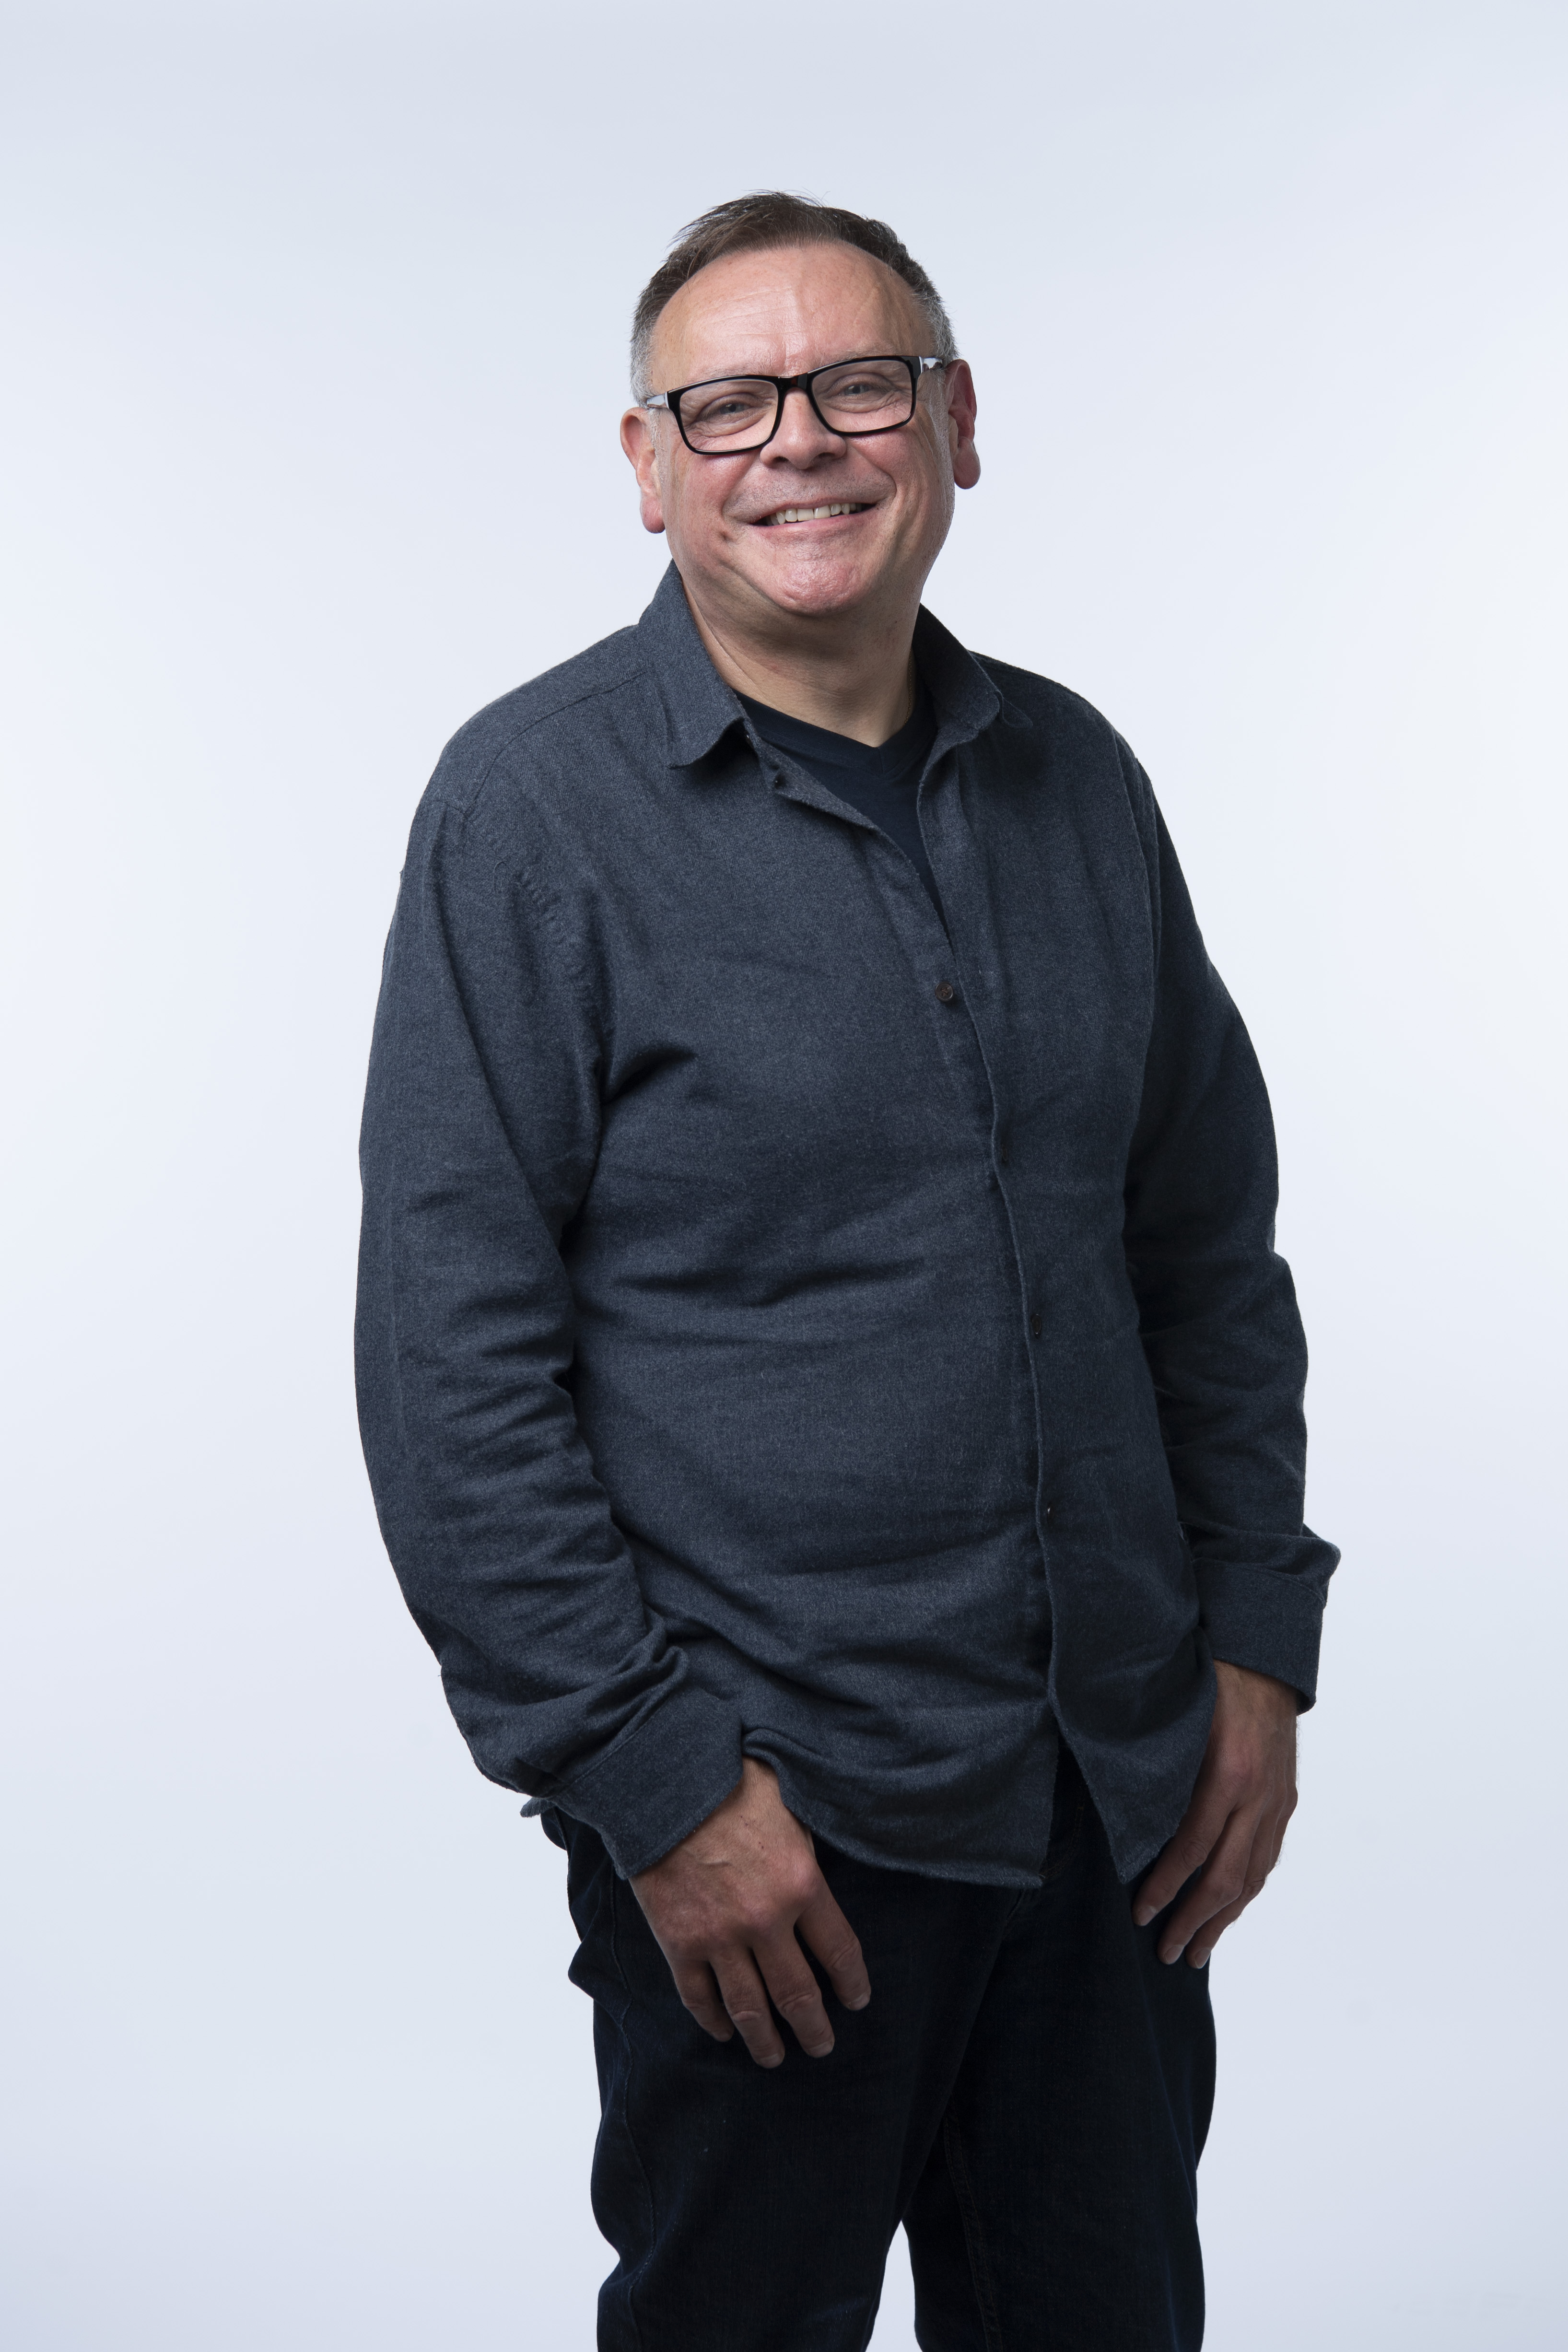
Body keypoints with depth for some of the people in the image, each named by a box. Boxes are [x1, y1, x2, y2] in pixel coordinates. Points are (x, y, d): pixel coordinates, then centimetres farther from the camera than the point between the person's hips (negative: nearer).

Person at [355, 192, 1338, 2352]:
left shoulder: (1078, 780, 6)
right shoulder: (535, 804, -10)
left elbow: (1209, 1244, 12)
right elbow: (454, 1360, -13)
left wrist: (1257, 1637, 6)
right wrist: (657, 1785, -14)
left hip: (1125, 1779, 5)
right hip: (765, 1807, -4)